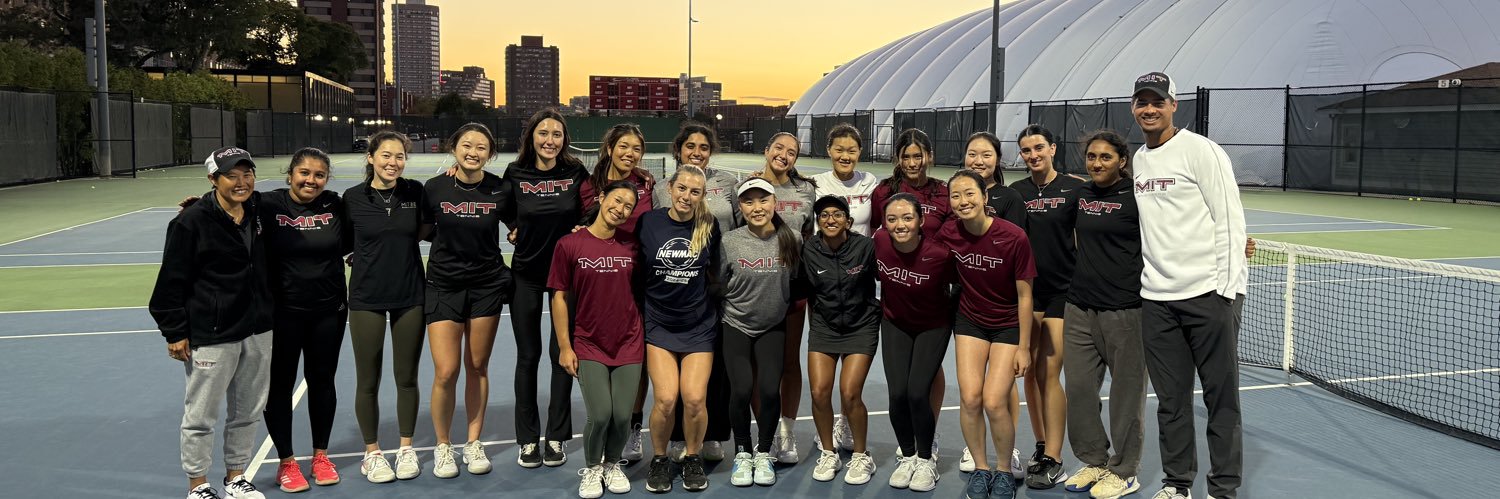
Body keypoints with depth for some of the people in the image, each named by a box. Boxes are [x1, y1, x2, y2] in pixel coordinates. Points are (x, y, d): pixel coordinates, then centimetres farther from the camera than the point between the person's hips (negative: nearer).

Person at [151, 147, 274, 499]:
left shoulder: (258, 214, 6)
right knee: (201, 416, 5)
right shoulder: (191, 222, -12)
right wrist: (175, 333, -11)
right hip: (210, 335, -6)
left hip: (257, 331, 6)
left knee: (248, 411, 15)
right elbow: (172, 281, -10)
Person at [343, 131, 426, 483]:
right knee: (368, 381, 6)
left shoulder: (416, 191, -2)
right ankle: (372, 453, 22)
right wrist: (364, 254, -5)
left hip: (410, 296, 1)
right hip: (366, 298, -1)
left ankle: (406, 449, 25)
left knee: (407, 377, 9)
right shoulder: (353, 198, -4)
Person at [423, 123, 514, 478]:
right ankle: (443, 446, 15)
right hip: (443, 286, -1)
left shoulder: (500, 190, -5)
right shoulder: (434, 188, -7)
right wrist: (450, 239, -6)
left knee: (477, 368, 9)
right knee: (446, 372, -6)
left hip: (487, 285, 1)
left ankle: (474, 443, 24)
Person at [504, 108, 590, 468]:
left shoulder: (576, 172, -7)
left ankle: (556, 438, 16)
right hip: (526, 274, 0)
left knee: (563, 354, 4)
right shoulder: (515, 174, -5)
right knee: (527, 355, 6)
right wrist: (515, 229, -3)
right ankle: (528, 439, 17)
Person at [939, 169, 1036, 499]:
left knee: (994, 403, -11)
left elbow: (1024, 296, -13)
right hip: (970, 321, 3)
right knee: (970, 398, -8)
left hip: (1008, 325, -3)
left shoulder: (1014, 237, -22)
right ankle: (981, 470, 15)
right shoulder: (947, 235, -13)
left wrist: (1023, 347, -9)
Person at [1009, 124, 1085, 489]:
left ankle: (1052, 460, 1)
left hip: (1062, 292, -4)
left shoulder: (1074, 188, -3)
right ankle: (1041, 448, 21)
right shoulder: (1014, 192, 6)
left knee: (1049, 375, -7)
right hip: (1026, 291, 4)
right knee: (1031, 373, 7)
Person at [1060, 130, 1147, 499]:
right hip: (1080, 307, 6)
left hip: (1125, 309, -5)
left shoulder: (1134, 196, -6)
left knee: (1126, 392, 5)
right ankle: (1094, 461, 25)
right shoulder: (1080, 195, 10)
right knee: (1078, 387, 7)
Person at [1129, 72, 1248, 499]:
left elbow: (1230, 221, -9)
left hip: (1208, 292, -5)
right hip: (1156, 298, 6)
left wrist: (1226, 290, -14)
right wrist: (1152, 275, 16)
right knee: (1171, 398, 10)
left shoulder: (1202, 151, -5)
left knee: (1221, 396, 3)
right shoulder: (1138, 160, 15)